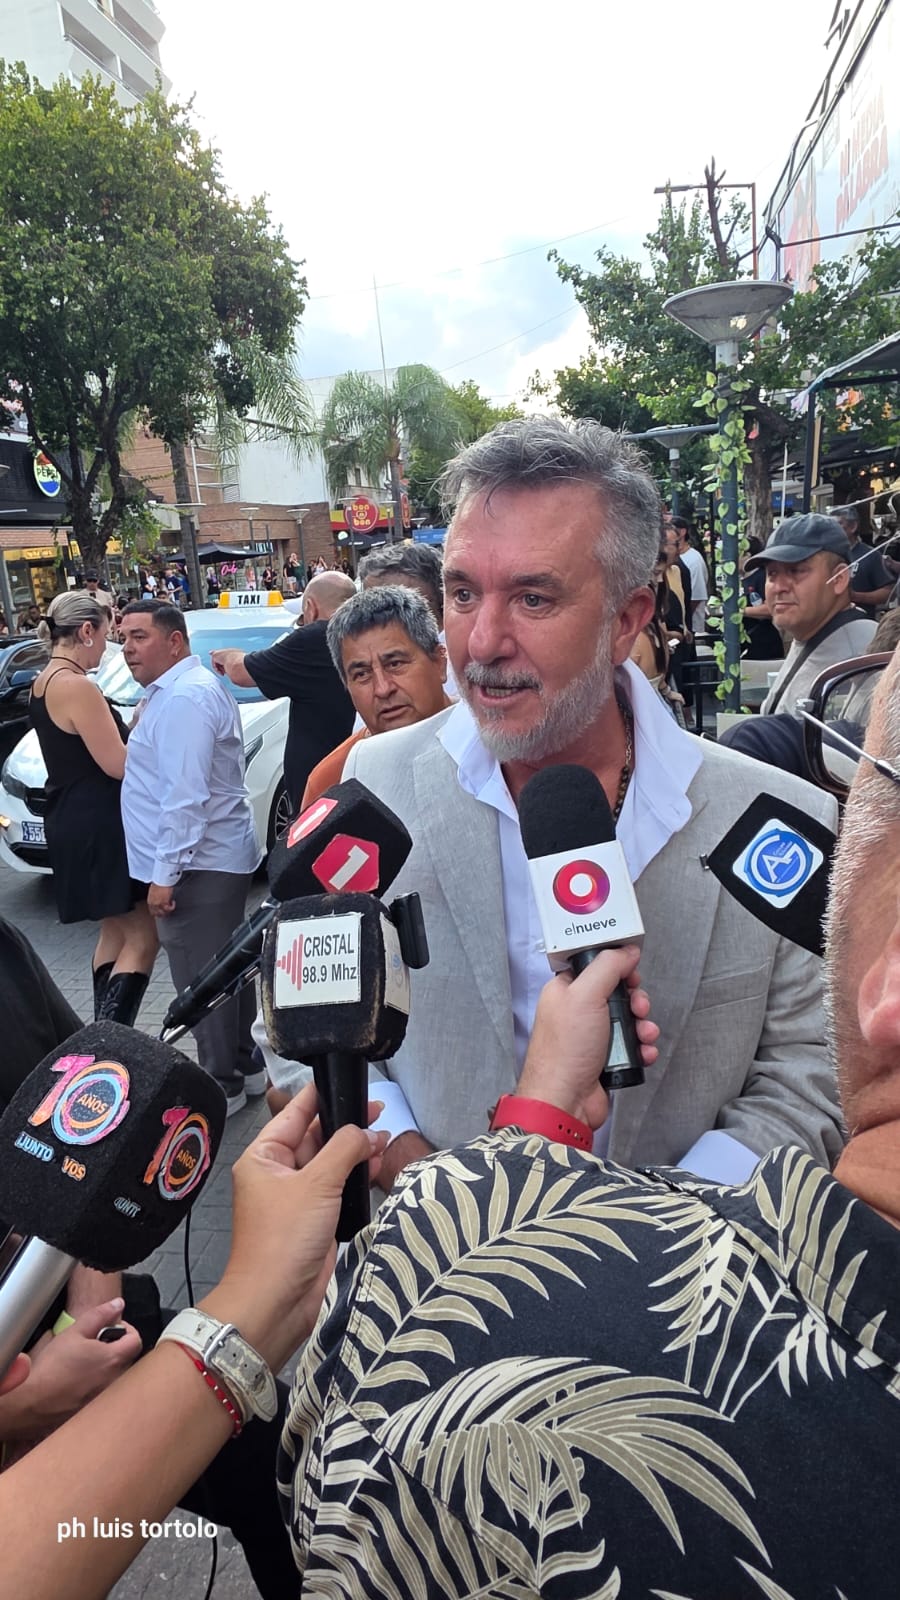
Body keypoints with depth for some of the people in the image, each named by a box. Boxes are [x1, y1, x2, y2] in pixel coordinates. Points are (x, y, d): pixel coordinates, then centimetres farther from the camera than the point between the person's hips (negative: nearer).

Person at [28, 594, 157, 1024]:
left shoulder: (42, 683, 11)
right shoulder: (76, 686, -19)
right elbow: (118, 764, -19)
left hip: (74, 823, 10)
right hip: (100, 826, -10)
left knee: (115, 931, 20)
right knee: (141, 937, -4)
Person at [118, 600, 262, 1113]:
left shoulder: (182, 698, -19)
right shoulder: (188, 687, 16)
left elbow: (184, 795, -24)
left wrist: (165, 873, -22)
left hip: (198, 864, -11)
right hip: (221, 858, 11)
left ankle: (223, 1084, 12)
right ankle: (244, 1066, 31)